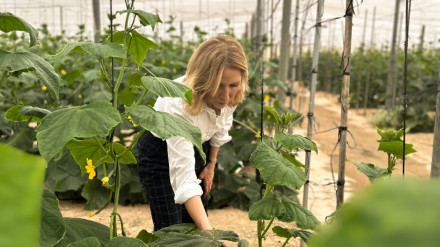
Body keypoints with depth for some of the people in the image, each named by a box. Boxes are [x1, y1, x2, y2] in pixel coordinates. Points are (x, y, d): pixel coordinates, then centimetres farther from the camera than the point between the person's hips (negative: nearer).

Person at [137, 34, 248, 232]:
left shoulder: (232, 94, -24)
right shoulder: (178, 104, -41)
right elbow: (184, 179, -44)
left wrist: (211, 164, 7)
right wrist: (208, 230, -53)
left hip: (197, 146, 5)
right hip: (160, 152, -5)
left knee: (194, 224, 9)